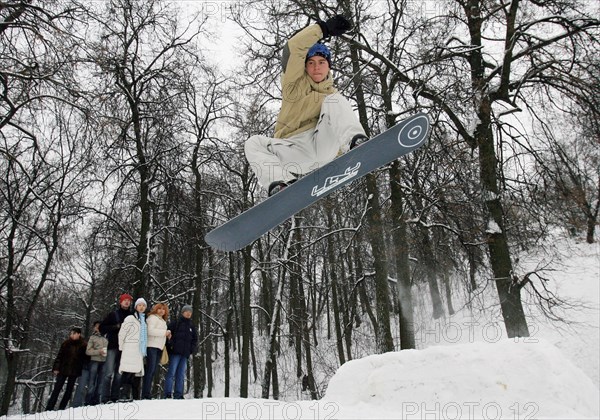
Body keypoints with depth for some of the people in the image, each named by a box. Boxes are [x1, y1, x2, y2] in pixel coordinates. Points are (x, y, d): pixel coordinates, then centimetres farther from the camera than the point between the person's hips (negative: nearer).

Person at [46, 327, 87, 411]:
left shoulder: (83, 345, -3)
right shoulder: (66, 343, 0)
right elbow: (59, 356, 2)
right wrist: (56, 368, -6)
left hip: (74, 371, 0)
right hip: (63, 369, 0)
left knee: (69, 389, 6)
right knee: (57, 389, -1)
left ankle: (61, 408, 15)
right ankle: (49, 408, 3)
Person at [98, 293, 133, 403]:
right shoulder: (113, 315, 8)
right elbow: (102, 328, 5)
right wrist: (116, 327, -8)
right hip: (112, 346, -2)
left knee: (119, 374, 3)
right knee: (108, 372, -6)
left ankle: (115, 397, 7)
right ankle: (105, 398, -3)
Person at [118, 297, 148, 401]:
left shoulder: (144, 320, 19)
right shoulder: (130, 318, -2)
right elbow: (121, 333, -3)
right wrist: (121, 347, 1)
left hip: (140, 351, 7)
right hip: (130, 349, -7)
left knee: (137, 373, 6)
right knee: (128, 372, -14)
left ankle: (135, 396, 10)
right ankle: (124, 395, -15)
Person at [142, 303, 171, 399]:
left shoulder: (163, 321, 25)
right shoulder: (153, 317, -3)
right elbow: (150, 331, -17)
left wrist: (167, 334, 10)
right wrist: (164, 332, -13)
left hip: (159, 347, 9)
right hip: (152, 346, -9)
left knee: (153, 371, 7)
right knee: (150, 370, -11)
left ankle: (148, 393, 9)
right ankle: (145, 395, -10)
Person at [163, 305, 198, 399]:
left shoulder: (191, 326, 19)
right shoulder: (175, 323, 2)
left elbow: (195, 339, 24)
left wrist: (192, 348, 10)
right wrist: (170, 345, -12)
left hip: (185, 353, 5)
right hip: (175, 352, -5)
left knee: (181, 375, 6)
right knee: (171, 373, -7)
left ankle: (178, 395, 10)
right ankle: (167, 394, -4)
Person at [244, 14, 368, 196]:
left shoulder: (332, 95, 25)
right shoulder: (295, 84, 13)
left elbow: (342, 124, 25)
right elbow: (293, 49, -5)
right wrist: (324, 28, -10)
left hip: (324, 146, 1)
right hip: (295, 151, -1)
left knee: (335, 101, -16)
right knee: (253, 143, -24)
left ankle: (356, 142, -38)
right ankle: (280, 183, -44)